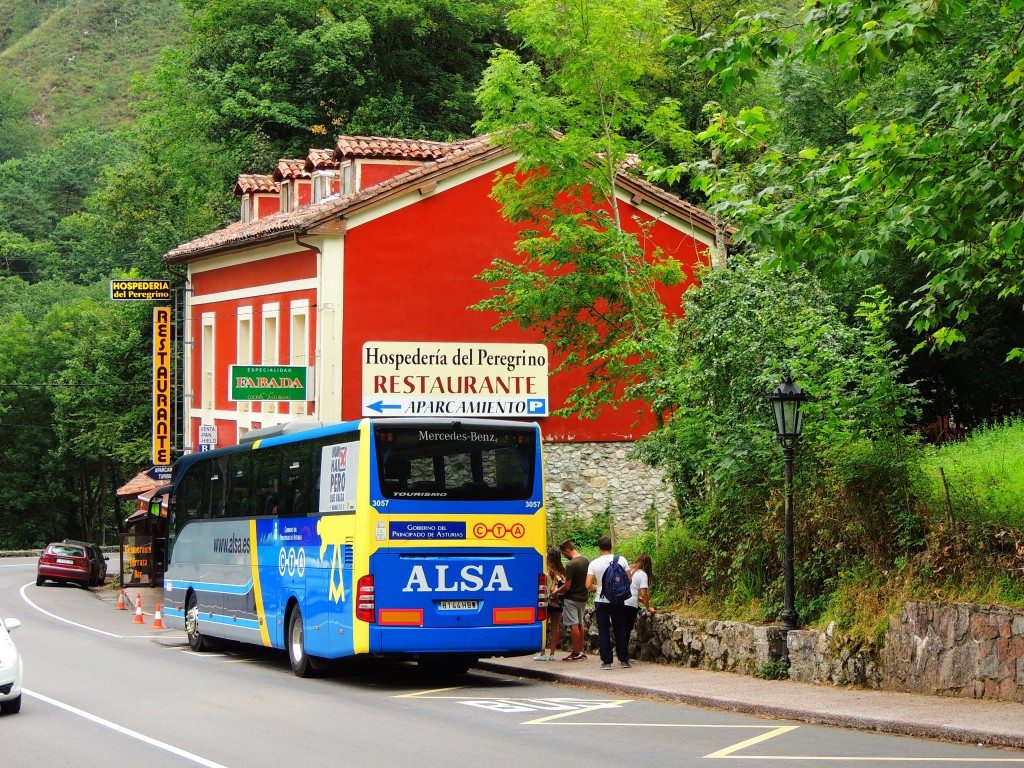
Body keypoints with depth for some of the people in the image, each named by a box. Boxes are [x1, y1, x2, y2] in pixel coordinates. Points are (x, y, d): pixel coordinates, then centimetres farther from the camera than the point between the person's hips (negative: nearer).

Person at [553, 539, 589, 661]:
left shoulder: (571, 565, -21)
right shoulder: (586, 561, 5)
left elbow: (567, 586, -20)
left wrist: (556, 592, -4)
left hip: (571, 599, -8)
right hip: (583, 597, 8)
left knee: (573, 625, -4)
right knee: (580, 624, 15)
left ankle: (576, 653, -2)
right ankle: (581, 651, 19)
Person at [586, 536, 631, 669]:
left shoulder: (594, 564, -5)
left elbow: (588, 585, -9)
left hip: (601, 601, -1)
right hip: (617, 600, 1)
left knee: (603, 632, 3)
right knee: (620, 630, 11)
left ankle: (606, 661, 0)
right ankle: (624, 660, 14)